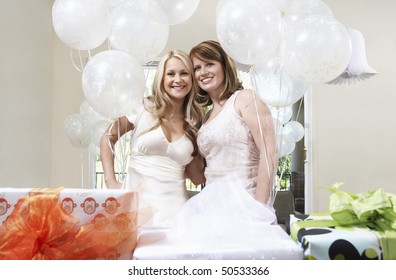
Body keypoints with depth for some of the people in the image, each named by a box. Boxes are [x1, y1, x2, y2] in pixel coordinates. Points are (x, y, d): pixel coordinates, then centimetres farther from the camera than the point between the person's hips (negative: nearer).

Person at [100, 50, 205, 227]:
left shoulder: (194, 123, 12)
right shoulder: (143, 108, 4)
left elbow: (198, 179, 10)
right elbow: (107, 138, 12)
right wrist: (110, 182, 2)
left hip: (174, 204, 2)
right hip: (137, 199, -1)